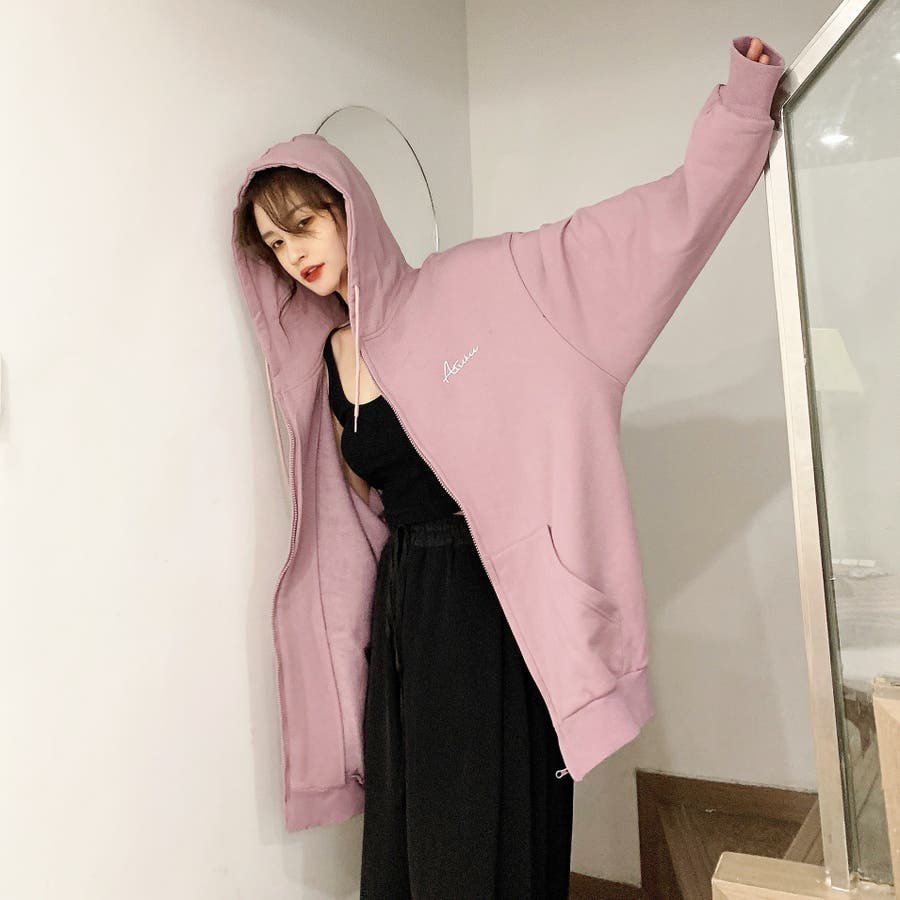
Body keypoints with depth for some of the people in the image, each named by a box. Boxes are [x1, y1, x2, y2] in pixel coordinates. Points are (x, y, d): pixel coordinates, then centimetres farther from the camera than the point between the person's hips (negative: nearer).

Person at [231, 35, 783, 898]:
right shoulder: (326, 360, 10)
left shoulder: (464, 289, -7)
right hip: (401, 613, 5)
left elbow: (638, 227, -11)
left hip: (489, 607, -5)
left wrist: (740, 104, -16)